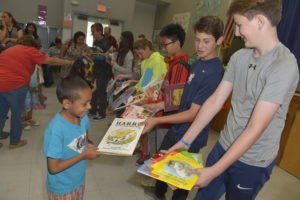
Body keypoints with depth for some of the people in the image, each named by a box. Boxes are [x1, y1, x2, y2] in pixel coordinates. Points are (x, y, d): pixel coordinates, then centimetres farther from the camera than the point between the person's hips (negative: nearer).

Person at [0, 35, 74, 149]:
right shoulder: (30, 50, 2)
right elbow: (51, 61, 1)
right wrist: (70, 62, 8)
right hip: (15, 85, -6)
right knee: (16, 114, 9)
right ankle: (15, 141, 21)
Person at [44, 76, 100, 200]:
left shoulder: (83, 118, -13)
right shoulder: (56, 130, -32)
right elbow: (53, 168, -25)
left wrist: (89, 146, -14)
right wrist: (84, 155, -25)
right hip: (62, 188, -6)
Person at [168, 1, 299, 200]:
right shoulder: (239, 57, -2)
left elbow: (255, 129, -25)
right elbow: (214, 101, -2)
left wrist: (215, 170, -23)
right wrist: (186, 140, -3)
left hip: (253, 161, -5)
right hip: (224, 146, 5)